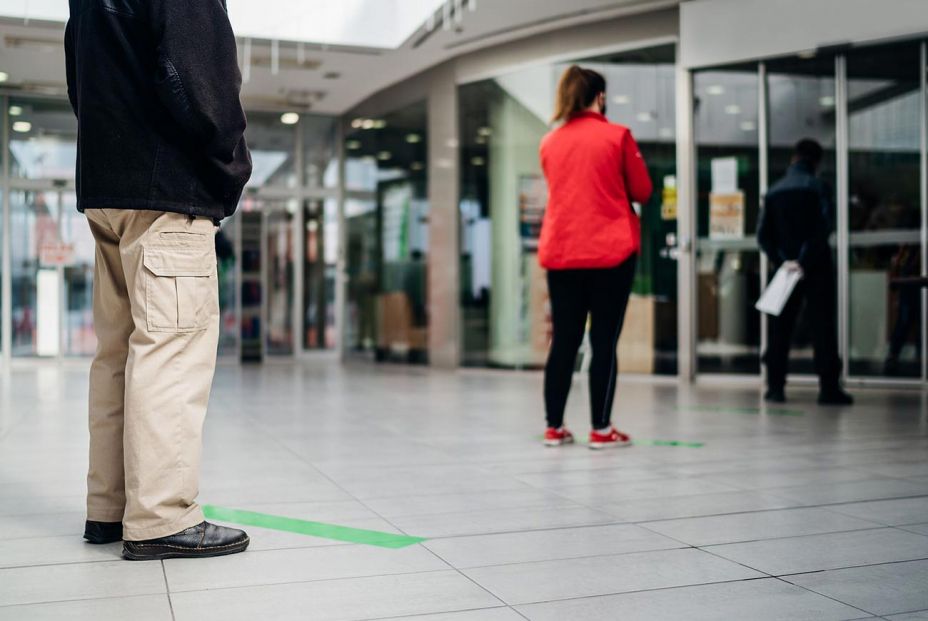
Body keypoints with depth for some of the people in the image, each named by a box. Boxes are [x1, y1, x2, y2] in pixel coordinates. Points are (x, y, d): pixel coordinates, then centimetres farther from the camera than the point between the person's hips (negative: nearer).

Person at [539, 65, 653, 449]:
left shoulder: (549, 143, 9)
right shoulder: (617, 136, -2)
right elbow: (642, 191, 4)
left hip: (560, 254, 4)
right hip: (610, 252, -4)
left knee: (563, 342, 9)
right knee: (604, 341, 0)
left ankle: (554, 427, 13)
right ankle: (601, 430, 3)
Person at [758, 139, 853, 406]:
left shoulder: (774, 191, 8)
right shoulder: (816, 186, -6)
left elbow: (763, 233, 2)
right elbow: (823, 228, -17)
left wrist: (781, 260, -3)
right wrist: (805, 261, -14)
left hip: (786, 269, 4)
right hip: (817, 269, -4)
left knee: (780, 328, 8)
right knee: (823, 326, -1)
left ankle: (775, 386, 6)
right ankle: (829, 388, -3)